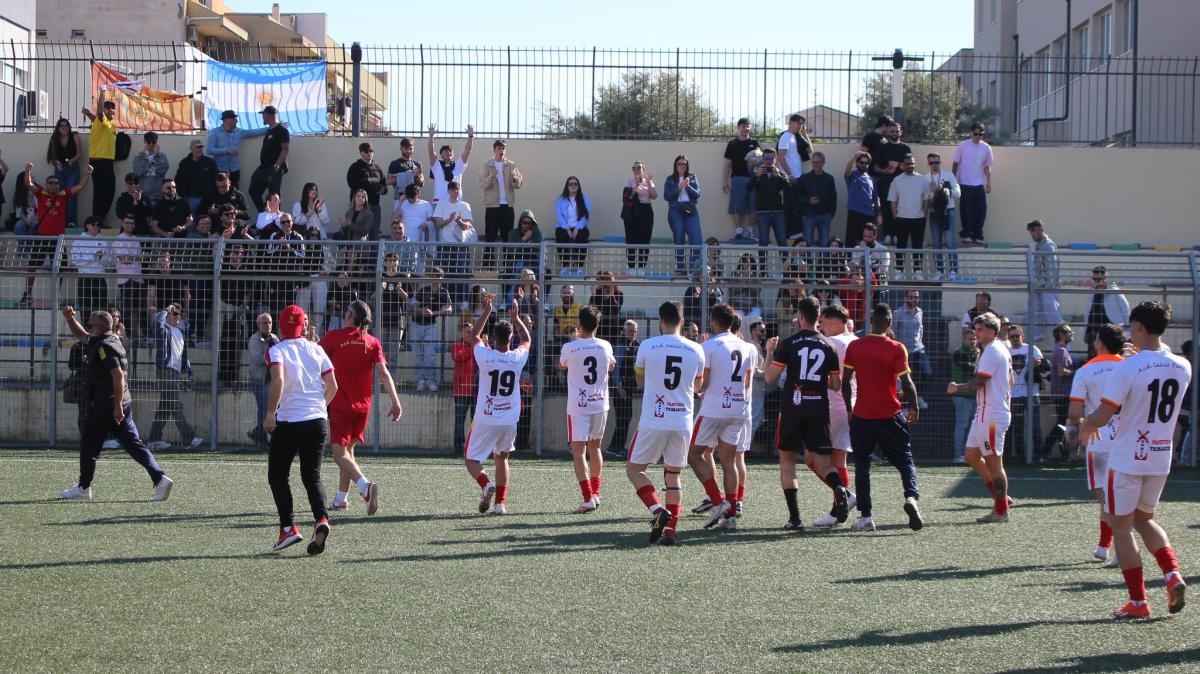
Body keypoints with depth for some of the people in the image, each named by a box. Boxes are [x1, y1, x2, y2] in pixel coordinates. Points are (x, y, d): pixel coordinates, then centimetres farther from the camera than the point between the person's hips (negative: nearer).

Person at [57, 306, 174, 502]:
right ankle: (160, 479, -7)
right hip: (122, 405, 9)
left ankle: (83, 488, 14)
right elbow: (81, 335, 31)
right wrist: (70, 318, 15)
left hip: (105, 407, -9)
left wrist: (117, 405, -25)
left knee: (89, 445, 6)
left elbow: (118, 375, -23)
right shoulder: (97, 341, 14)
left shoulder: (104, 346, -15)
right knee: (133, 444, 5)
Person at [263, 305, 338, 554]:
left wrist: (270, 414, -15)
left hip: (288, 422, -4)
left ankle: (288, 528, 0)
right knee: (312, 476, 11)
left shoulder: (276, 351, -4)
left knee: (277, 476, 11)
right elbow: (332, 386, 7)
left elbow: (278, 380, -21)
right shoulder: (316, 349, 8)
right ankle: (321, 520, -14)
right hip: (318, 421, 4)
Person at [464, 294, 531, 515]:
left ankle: (485, 484, -20)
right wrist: (515, 317, 22)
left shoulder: (485, 356, -13)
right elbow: (526, 339, 17)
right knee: (501, 458, 21)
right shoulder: (517, 358, -7)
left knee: (471, 458, 9)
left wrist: (488, 311, 14)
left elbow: (474, 335, 10)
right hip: (509, 420, 3)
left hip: (485, 420, -3)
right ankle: (500, 503, 13)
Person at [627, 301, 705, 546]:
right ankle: (670, 529, 6)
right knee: (673, 475, 14)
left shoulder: (647, 346, -5)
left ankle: (657, 510, -12)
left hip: (652, 422, -3)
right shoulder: (696, 350, 2)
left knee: (634, 469, 10)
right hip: (683, 422, 3)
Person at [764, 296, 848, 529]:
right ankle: (839, 488, -26)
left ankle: (795, 517, 3)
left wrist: (770, 352, 11)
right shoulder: (828, 346, 4)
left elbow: (770, 379, -3)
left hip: (793, 408, -2)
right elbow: (836, 385, 7)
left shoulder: (788, 344, -6)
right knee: (820, 460, 7)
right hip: (819, 409, 2)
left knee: (787, 460, 10)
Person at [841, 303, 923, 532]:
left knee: (862, 464, 9)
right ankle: (911, 497, -17)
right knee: (905, 460, 9)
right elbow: (906, 383, -10)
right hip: (890, 416, -1)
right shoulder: (896, 348, -8)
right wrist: (914, 408, 5)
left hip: (861, 416, 1)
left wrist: (849, 409, 13)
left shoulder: (854, 347, -1)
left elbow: (845, 382, 0)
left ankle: (865, 516, 3)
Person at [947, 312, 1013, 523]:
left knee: (993, 461, -4)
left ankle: (1001, 511, 2)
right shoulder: (1002, 350, 17)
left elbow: (979, 382, -20)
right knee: (972, 456, 13)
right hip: (984, 414, 10)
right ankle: (1001, 497, 18)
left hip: (991, 416, -10)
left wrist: (957, 388, -8)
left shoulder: (991, 352, -15)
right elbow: (1010, 381, 23)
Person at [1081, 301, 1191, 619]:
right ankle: (1173, 574, 0)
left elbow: (1102, 416, -18)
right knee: (1144, 520, 22)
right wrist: (1154, 351, 24)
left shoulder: (1128, 367, -18)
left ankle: (1138, 601, 6)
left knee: (1122, 526, 6)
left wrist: (1086, 426, 4)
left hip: (1127, 459, -6)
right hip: (1161, 459, 6)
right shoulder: (1182, 367, 0)